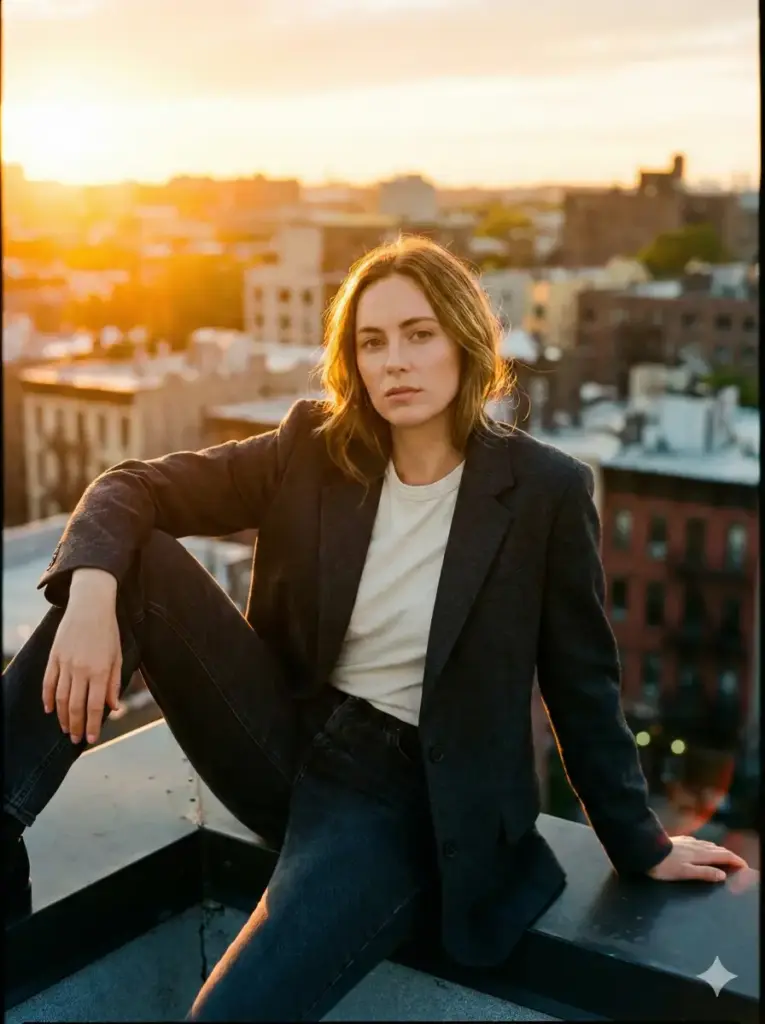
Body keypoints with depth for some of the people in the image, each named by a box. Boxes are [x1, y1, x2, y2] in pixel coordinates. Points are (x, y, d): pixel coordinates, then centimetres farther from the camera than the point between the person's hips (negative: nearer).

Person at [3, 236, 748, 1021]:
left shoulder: (544, 490, -11)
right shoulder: (314, 447, -2)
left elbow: (581, 683, -1)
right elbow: (136, 488, -5)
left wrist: (640, 847, 6)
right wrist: (93, 592, -26)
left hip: (409, 797, -3)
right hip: (286, 741, 4)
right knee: (132, 560, -17)